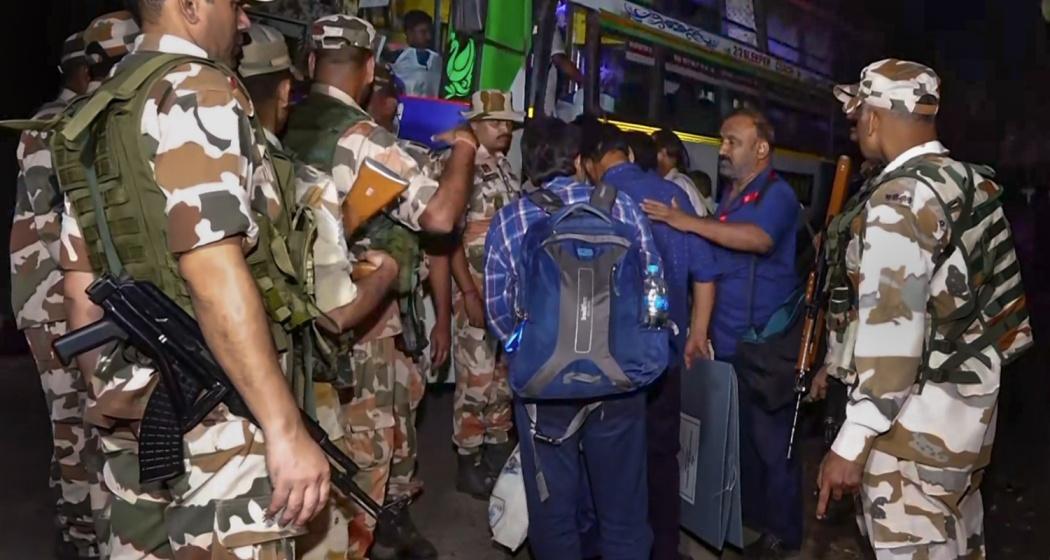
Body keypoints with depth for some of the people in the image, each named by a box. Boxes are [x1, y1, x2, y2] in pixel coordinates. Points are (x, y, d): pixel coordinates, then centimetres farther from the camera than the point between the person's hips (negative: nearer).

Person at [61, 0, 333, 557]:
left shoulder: (97, 121, 15)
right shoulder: (197, 92, -12)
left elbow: (80, 288, 17)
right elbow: (212, 270, -25)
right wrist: (286, 428, -24)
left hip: (133, 408, 9)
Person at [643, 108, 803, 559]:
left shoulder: (777, 194, -10)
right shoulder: (727, 197, 15)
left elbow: (759, 238, -31)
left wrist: (688, 222, -33)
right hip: (726, 341, 8)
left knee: (770, 440, 2)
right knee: (737, 436, 18)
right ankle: (748, 516, 34)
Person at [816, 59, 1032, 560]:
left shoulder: (898, 200, -19)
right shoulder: (973, 183, 6)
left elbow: (892, 328, -26)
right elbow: (995, 288, 12)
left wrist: (852, 441, -23)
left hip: (916, 421, -9)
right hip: (969, 402, 9)